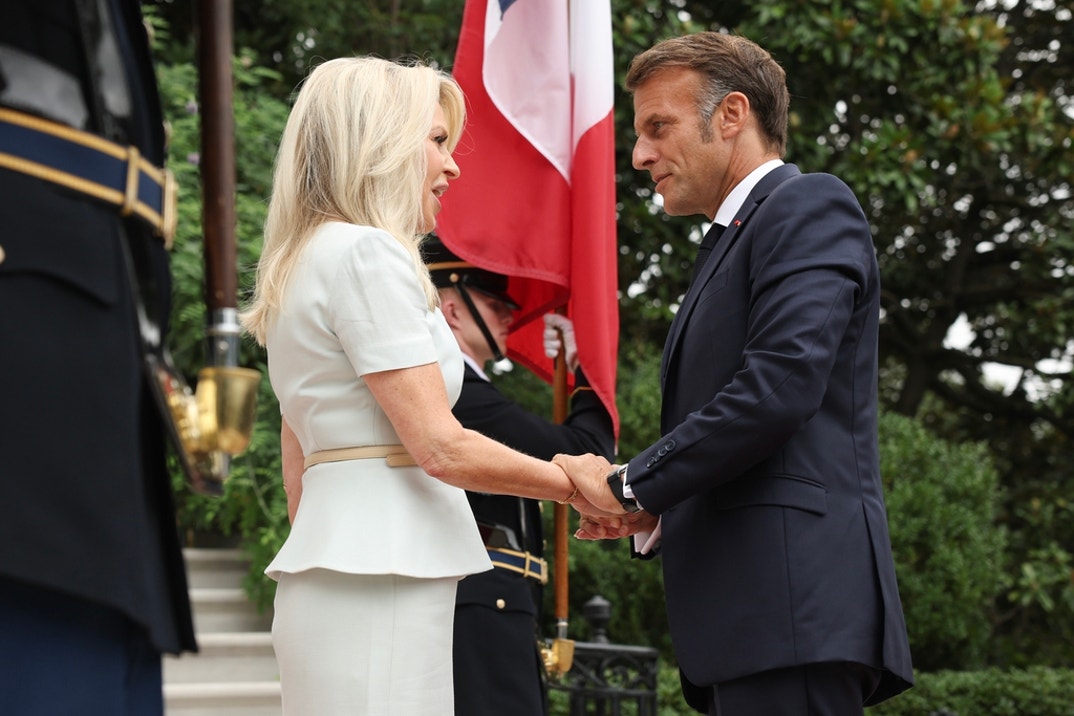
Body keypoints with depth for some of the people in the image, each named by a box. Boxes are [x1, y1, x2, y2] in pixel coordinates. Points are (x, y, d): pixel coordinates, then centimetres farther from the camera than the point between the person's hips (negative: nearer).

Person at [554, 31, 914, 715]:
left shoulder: (809, 207, -3)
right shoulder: (730, 245, 27)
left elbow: (778, 388, -17)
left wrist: (630, 483, -9)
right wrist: (653, 511, 9)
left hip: (788, 604, -9)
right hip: (744, 613, 9)